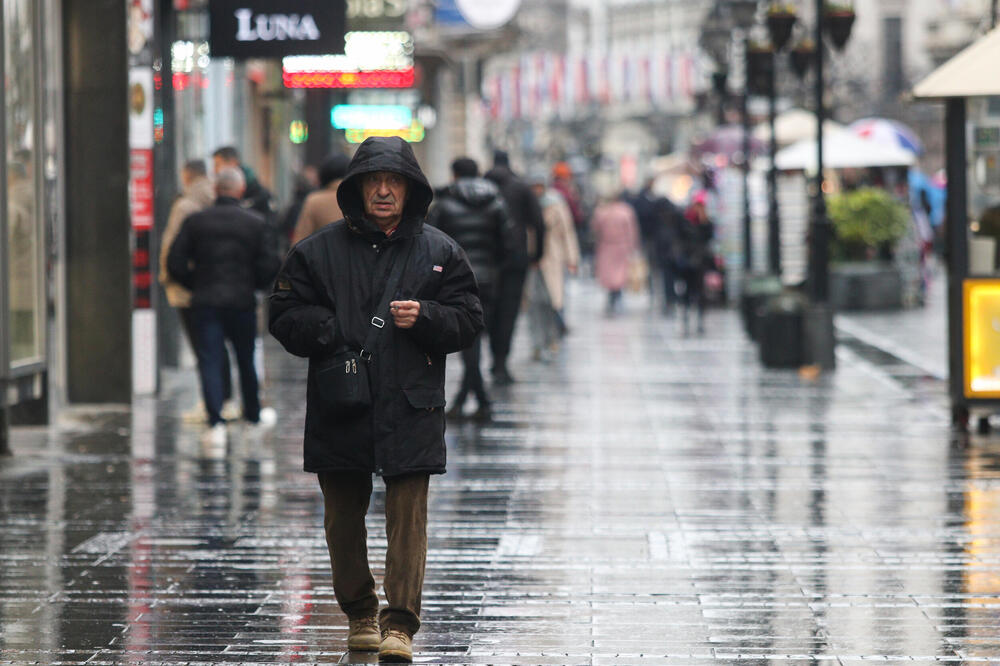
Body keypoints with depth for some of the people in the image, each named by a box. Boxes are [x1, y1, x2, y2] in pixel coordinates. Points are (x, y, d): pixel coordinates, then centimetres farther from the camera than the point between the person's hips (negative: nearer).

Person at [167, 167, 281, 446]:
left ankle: (215, 423, -13)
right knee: (246, 359, 17)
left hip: (206, 301, 0)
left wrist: (195, 285, 10)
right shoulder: (254, 223, -2)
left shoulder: (195, 222, 0)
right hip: (242, 301, 0)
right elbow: (268, 267, -4)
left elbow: (175, 264, -4)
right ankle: (253, 412, 35)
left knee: (209, 361, -2)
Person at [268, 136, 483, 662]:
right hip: (339, 407, 1)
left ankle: (399, 624, -6)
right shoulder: (319, 250, 5)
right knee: (343, 515, 9)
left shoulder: (438, 252, 7)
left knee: (408, 515, -7)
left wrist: (424, 318, -12)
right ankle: (359, 613, 26)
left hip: (411, 407, -1)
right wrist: (331, 332, -12)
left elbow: (468, 318, 7)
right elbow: (285, 315, 6)